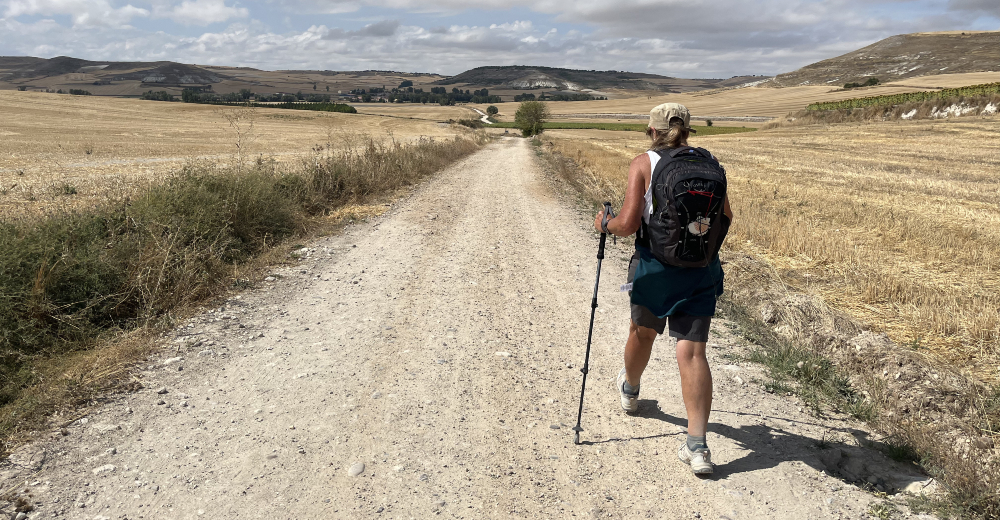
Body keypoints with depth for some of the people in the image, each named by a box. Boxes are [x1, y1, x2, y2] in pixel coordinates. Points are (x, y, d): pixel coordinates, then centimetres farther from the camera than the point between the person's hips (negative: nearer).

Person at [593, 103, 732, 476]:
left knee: (643, 331, 24)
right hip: (702, 267, 2)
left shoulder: (643, 164, -6)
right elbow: (725, 219, 11)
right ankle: (697, 446, -7)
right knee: (692, 351, -1)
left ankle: (630, 390, 52)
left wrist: (605, 224, 6)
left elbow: (628, 224, -15)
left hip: (655, 264, -2)